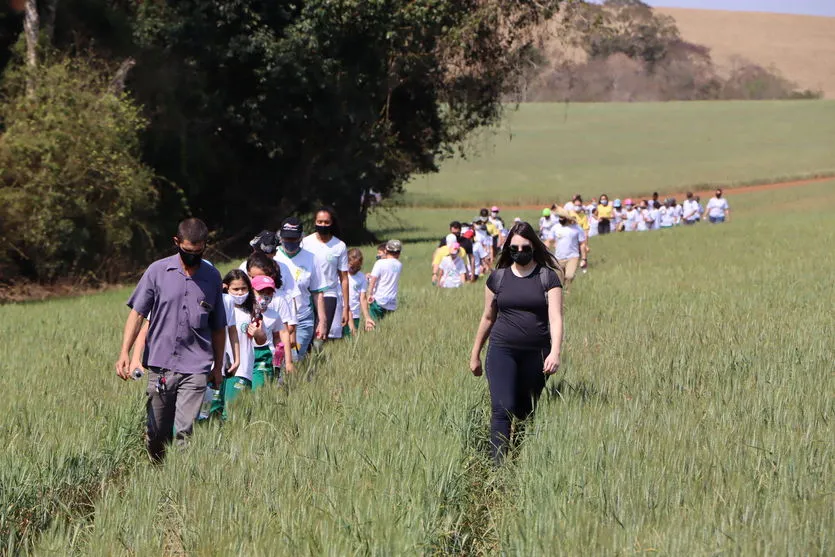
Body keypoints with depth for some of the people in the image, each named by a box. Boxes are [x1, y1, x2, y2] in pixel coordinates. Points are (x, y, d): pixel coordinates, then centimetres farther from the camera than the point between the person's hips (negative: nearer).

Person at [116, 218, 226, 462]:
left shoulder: (212, 277, 8)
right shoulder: (158, 271, 3)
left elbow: (218, 327, 16)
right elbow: (137, 313, 1)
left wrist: (218, 367, 18)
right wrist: (124, 353, -10)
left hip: (195, 368, 0)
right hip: (160, 364, 0)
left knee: (185, 431, -12)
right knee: (157, 433, 7)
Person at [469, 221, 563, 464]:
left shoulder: (547, 277, 1)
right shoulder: (498, 277, 7)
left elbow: (555, 317, -8)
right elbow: (488, 317, 16)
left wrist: (555, 352, -22)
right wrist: (475, 354, 20)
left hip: (536, 353, 0)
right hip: (502, 350, 0)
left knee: (527, 412, 7)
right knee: (502, 408, -13)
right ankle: (499, 465, -16)